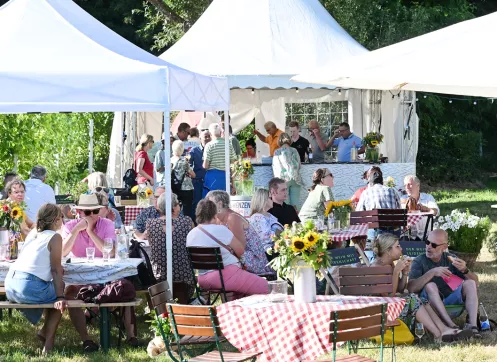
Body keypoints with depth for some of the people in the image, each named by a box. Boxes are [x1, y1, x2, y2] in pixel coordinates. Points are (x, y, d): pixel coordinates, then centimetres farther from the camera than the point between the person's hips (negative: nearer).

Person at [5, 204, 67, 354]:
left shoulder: (33, 233, 19)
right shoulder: (55, 237, -2)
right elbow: (56, 270, -6)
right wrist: (60, 297, -7)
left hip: (10, 285, 8)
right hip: (29, 287, -8)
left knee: (54, 286, 30)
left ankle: (45, 331, 31)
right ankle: (48, 344, 9)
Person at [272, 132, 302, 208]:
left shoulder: (277, 152, 1)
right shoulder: (294, 151, 7)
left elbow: (275, 167, 5)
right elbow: (299, 166, 14)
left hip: (283, 179, -2)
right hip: (295, 179, 2)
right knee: (294, 205, 0)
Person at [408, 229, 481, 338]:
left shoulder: (450, 259, 7)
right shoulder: (419, 262, -3)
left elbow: (475, 282, 2)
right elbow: (411, 288, -20)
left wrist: (465, 270, -19)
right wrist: (432, 272, -28)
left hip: (451, 300, 4)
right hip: (430, 303, -4)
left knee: (470, 283, -15)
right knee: (430, 286, -31)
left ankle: (472, 325, -33)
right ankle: (452, 327, -45)